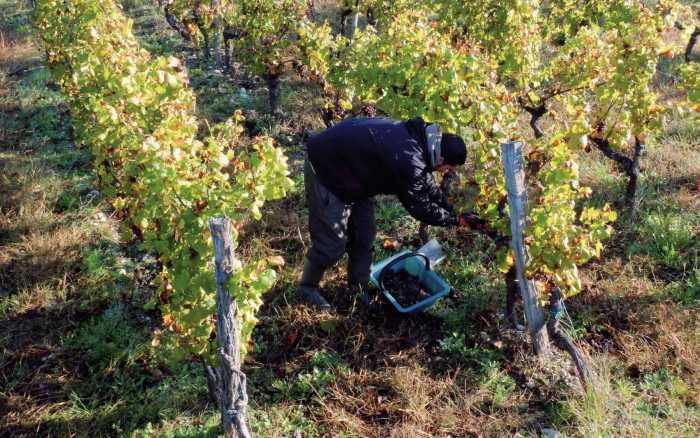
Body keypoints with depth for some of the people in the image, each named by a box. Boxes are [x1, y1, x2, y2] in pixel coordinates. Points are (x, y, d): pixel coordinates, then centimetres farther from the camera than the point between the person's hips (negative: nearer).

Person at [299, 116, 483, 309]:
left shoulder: (417, 137, -3)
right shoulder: (408, 160, -32)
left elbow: (427, 186, 12)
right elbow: (420, 207, -19)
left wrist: (453, 211, 11)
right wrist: (457, 220, -9)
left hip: (351, 170, 10)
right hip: (326, 170, -10)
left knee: (364, 235, 14)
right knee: (332, 242, -2)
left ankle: (358, 287, 30)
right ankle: (308, 286, 21)